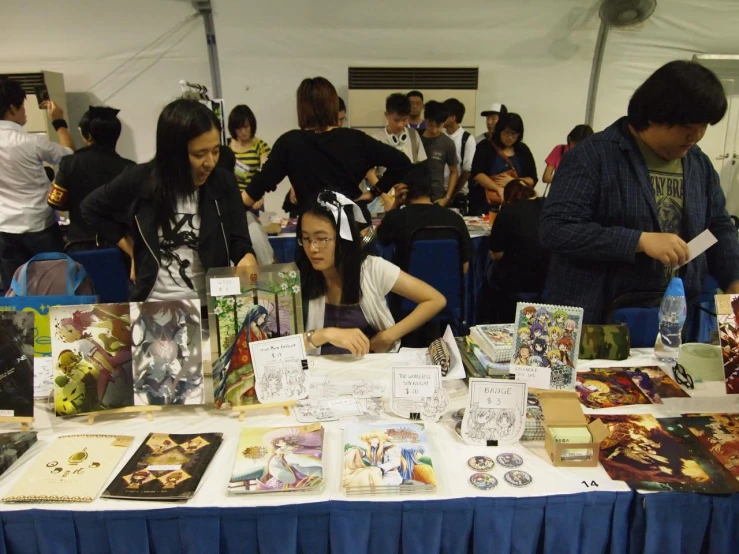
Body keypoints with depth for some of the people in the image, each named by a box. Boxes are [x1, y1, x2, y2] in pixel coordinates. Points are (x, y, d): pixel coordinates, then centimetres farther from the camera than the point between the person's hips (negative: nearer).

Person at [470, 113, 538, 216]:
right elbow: (477, 173, -10)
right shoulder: (485, 147, 2)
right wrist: (499, 189, -19)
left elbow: (532, 180, 7)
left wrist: (512, 181, -11)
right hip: (486, 206, -2)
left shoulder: (523, 150, 11)